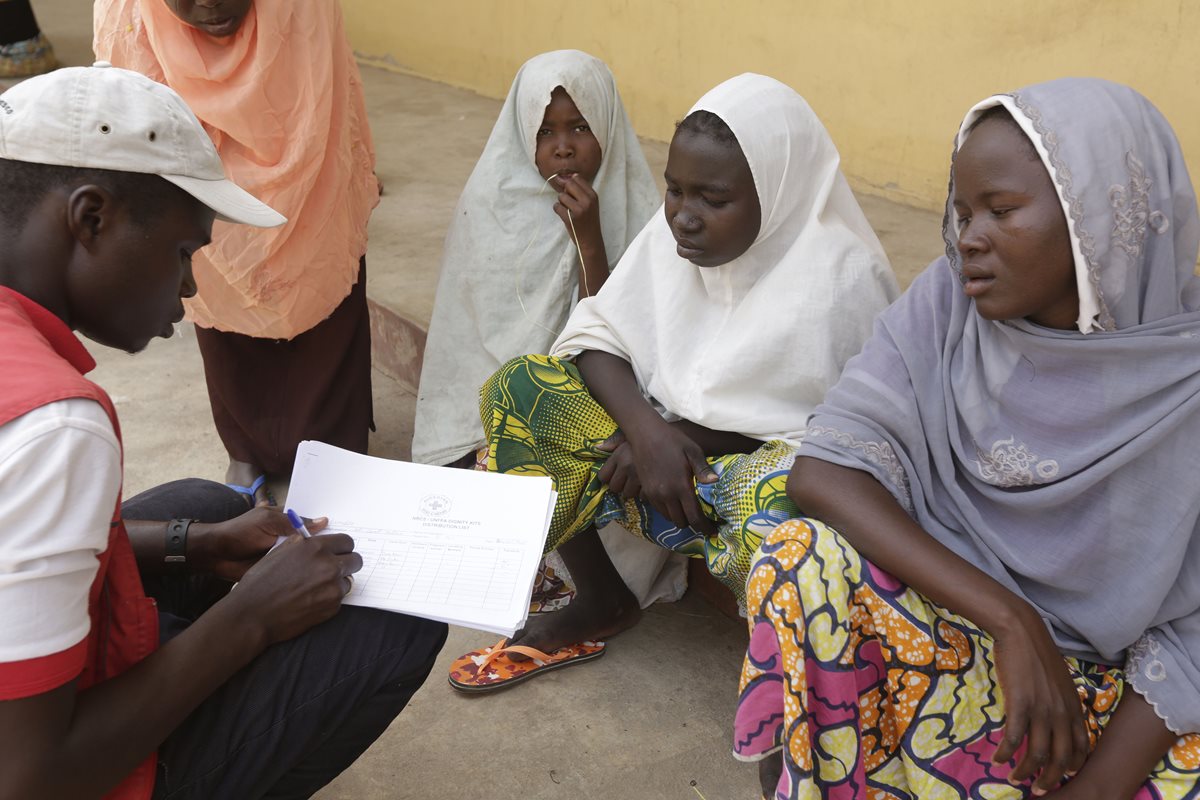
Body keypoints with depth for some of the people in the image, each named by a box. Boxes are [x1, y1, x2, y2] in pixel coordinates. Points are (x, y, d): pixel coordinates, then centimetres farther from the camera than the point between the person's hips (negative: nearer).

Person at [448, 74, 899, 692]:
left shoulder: (842, 277, -20)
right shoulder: (672, 233, -4)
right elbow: (599, 335, -3)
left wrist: (687, 435, -20)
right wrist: (647, 428, -23)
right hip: (664, 441, 6)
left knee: (780, 502, -42)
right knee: (518, 390, -12)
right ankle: (599, 602, 3)